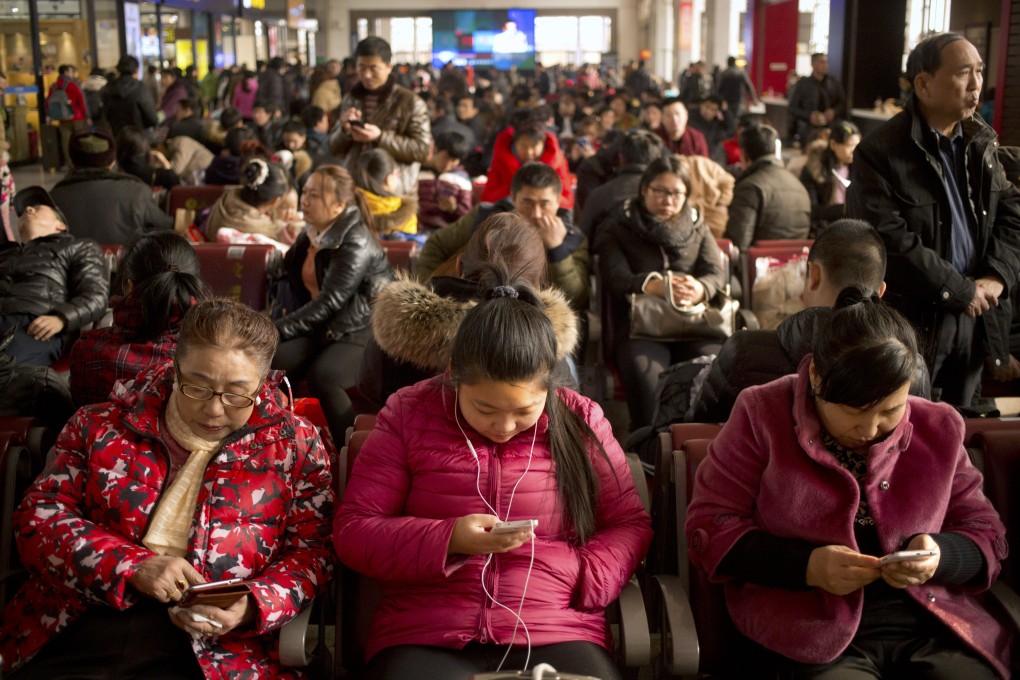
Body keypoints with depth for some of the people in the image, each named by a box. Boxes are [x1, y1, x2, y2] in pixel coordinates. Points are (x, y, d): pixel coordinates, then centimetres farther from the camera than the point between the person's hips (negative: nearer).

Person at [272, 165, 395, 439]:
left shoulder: (356, 243, -16)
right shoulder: (312, 235, 9)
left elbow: (329, 302, -22)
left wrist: (278, 329, -21)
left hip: (362, 331, -7)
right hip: (324, 327, 7)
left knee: (322, 375, -33)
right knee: (272, 362, -19)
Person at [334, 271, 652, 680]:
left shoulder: (581, 421, 6)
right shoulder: (408, 415, 4)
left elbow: (630, 525, 11)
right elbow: (352, 531, 2)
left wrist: (582, 579, -9)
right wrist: (448, 539, -13)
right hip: (423, 640, 1)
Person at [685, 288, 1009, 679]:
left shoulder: (938, 429, 11)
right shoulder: (762, 416, 1)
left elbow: (987, 535, 19)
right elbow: (709, 528, 0)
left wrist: (941, 555, -6)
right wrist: (806, 565, -14)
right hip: (815, 637, -3)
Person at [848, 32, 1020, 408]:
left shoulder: (980, 143, 9)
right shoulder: (880, 152, -14)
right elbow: (891, 241, -22)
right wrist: (962, 291, -16)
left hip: (974, 317, 6)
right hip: (911, 320, -6)